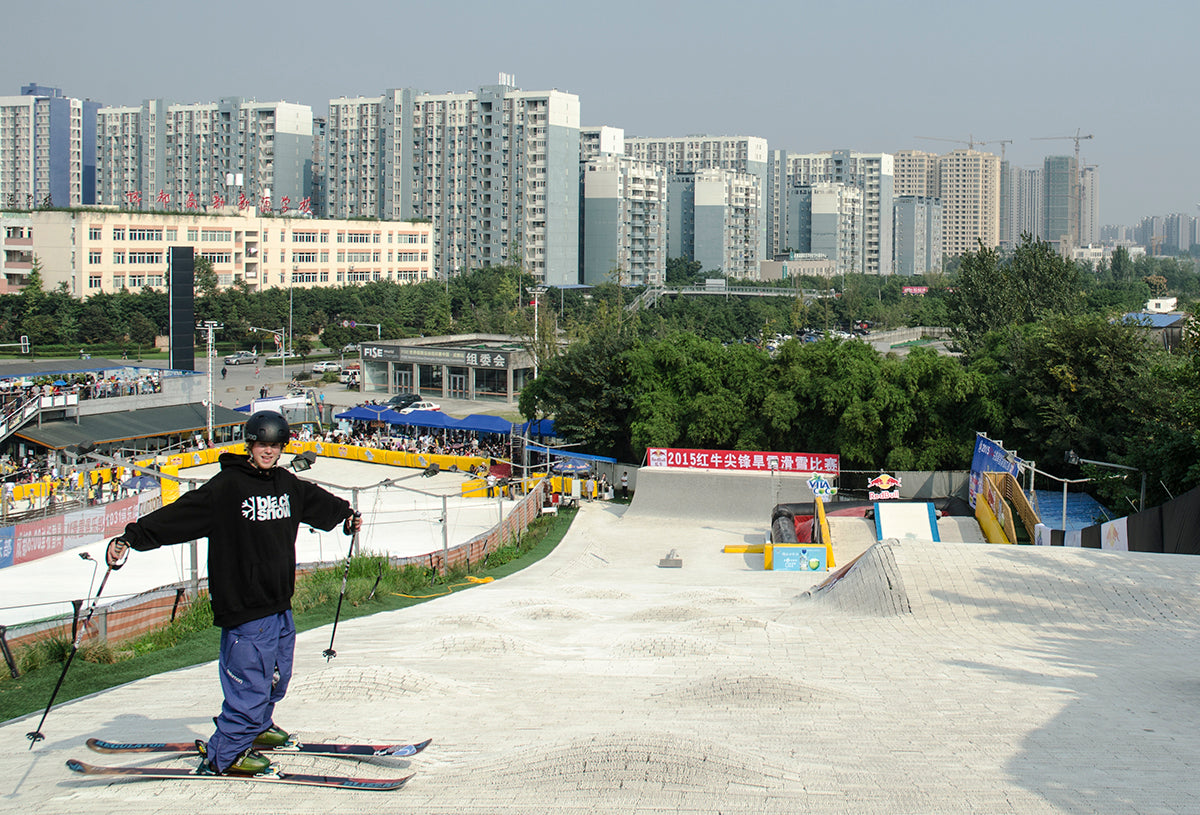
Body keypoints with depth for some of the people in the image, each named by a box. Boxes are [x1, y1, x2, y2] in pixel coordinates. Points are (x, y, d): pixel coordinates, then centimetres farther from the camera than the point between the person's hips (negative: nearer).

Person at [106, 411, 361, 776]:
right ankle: (222, 757, 7)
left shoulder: (287, 484, 10)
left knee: (276, 677, 20)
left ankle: (254, 729, 43)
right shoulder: (226, 486, -12)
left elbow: (318, 502, 32)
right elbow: (177, 515, -16)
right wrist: (131, 538, -25)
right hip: (244, 607, -8)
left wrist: (346, 515, 49)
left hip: (280, 604, 8)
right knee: (252, 684, -6)